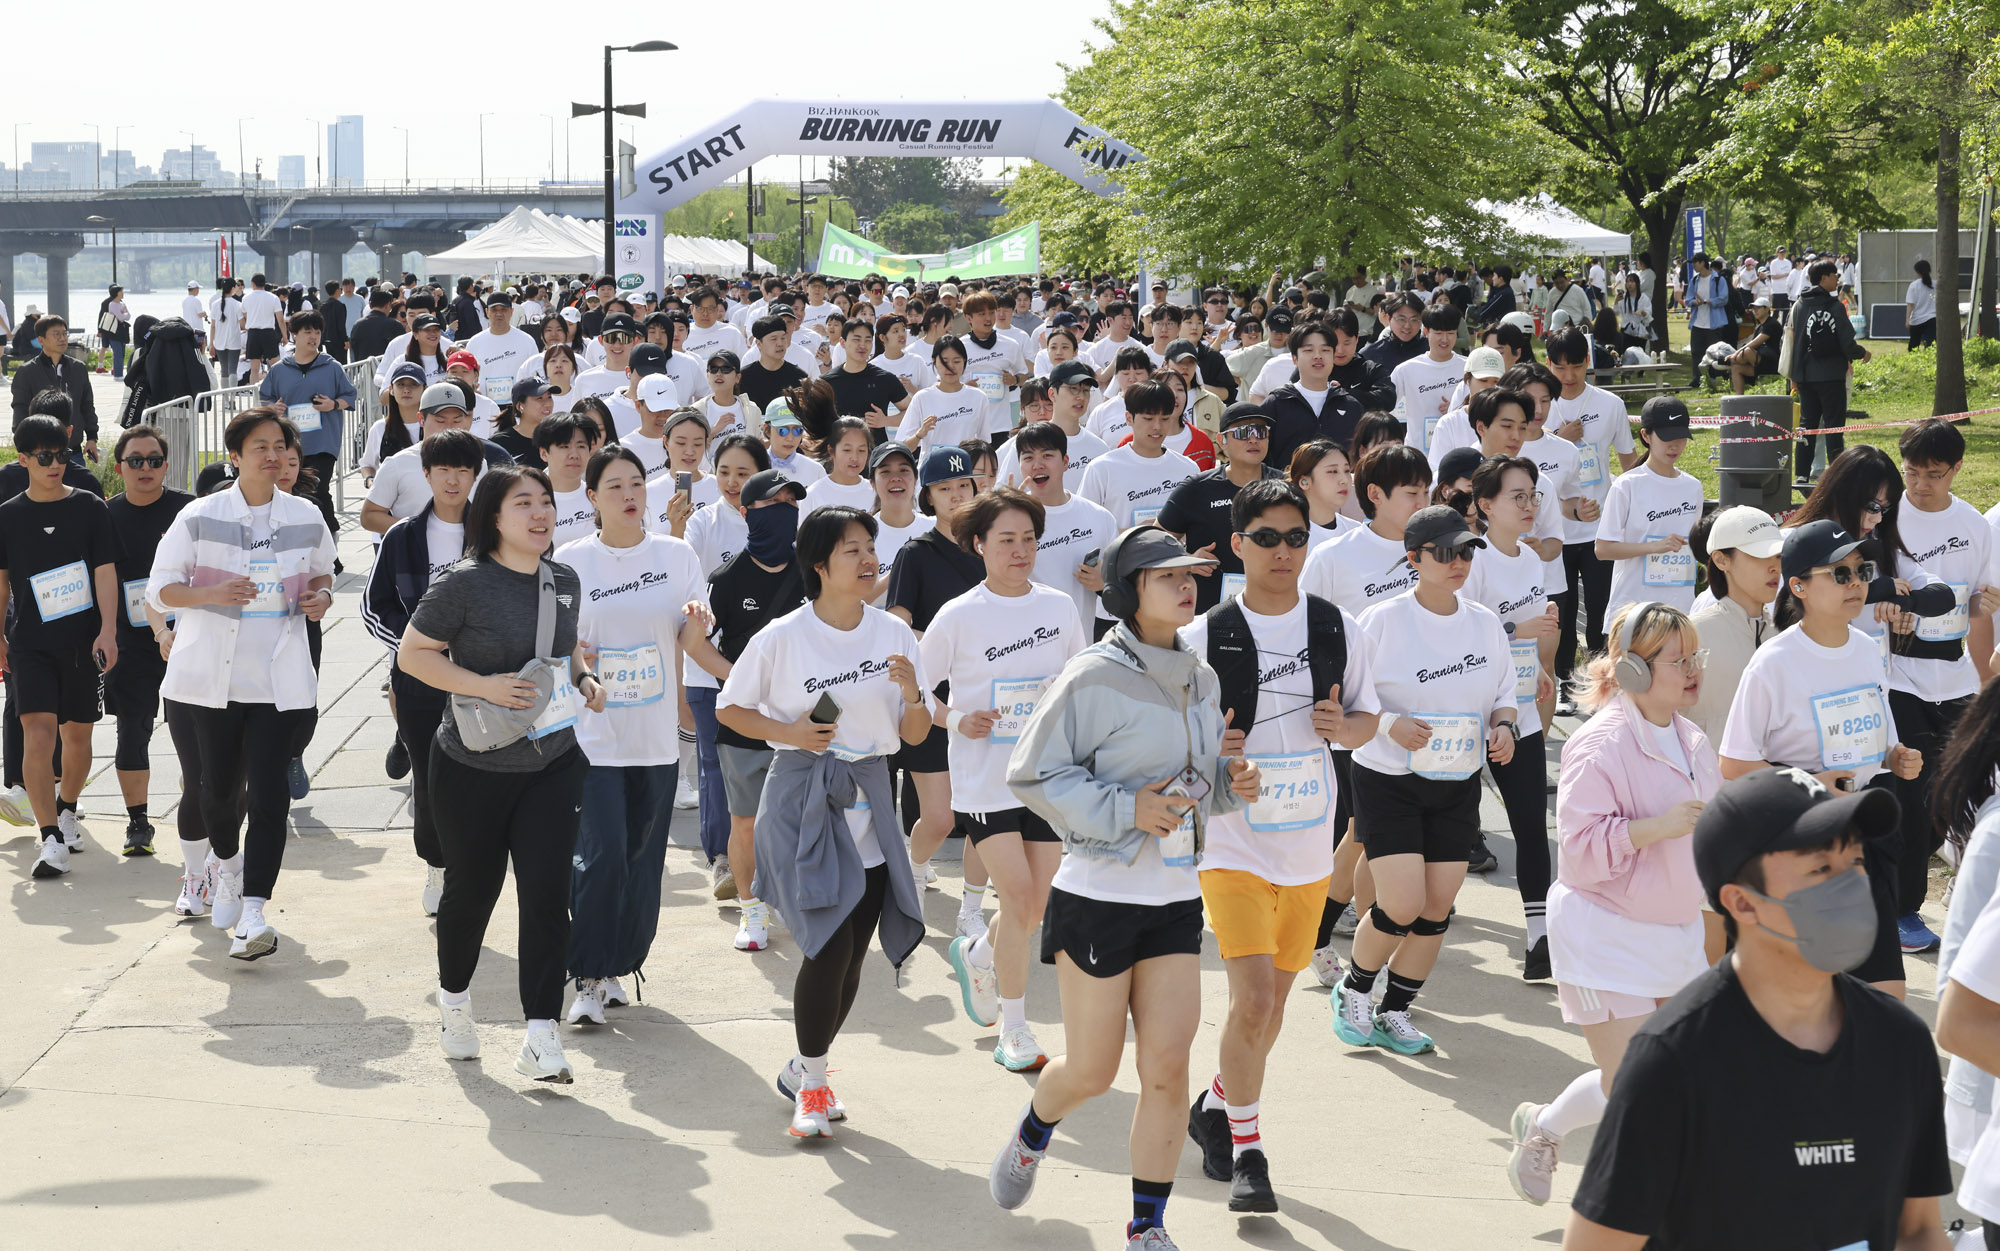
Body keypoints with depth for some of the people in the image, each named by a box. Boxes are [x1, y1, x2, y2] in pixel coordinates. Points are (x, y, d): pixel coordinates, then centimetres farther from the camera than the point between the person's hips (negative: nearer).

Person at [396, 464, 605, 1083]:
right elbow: (412, 653, -10)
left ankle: (540, 1038, -5)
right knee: (472, 889, 11)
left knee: (547, 893, -7)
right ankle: (453, 998, 40)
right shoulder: (464, 584, -13)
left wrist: (585, 678, 0)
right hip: (473, 768, -4)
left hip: (552, 764, 4)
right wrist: (484, 686, -20)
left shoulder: (565, 582, 5)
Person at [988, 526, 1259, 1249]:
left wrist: (1230, 783, -1)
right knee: (1092, 1072, 4)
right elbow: (1033, 774, -13)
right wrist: (1124, 809, -21)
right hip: (1099, 896, -5)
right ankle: (1031, 1135, 38)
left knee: (1167, 1067, -2)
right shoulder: (1094, 677, -13)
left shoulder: (1201, 679, 8)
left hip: (1175, 898, 5)